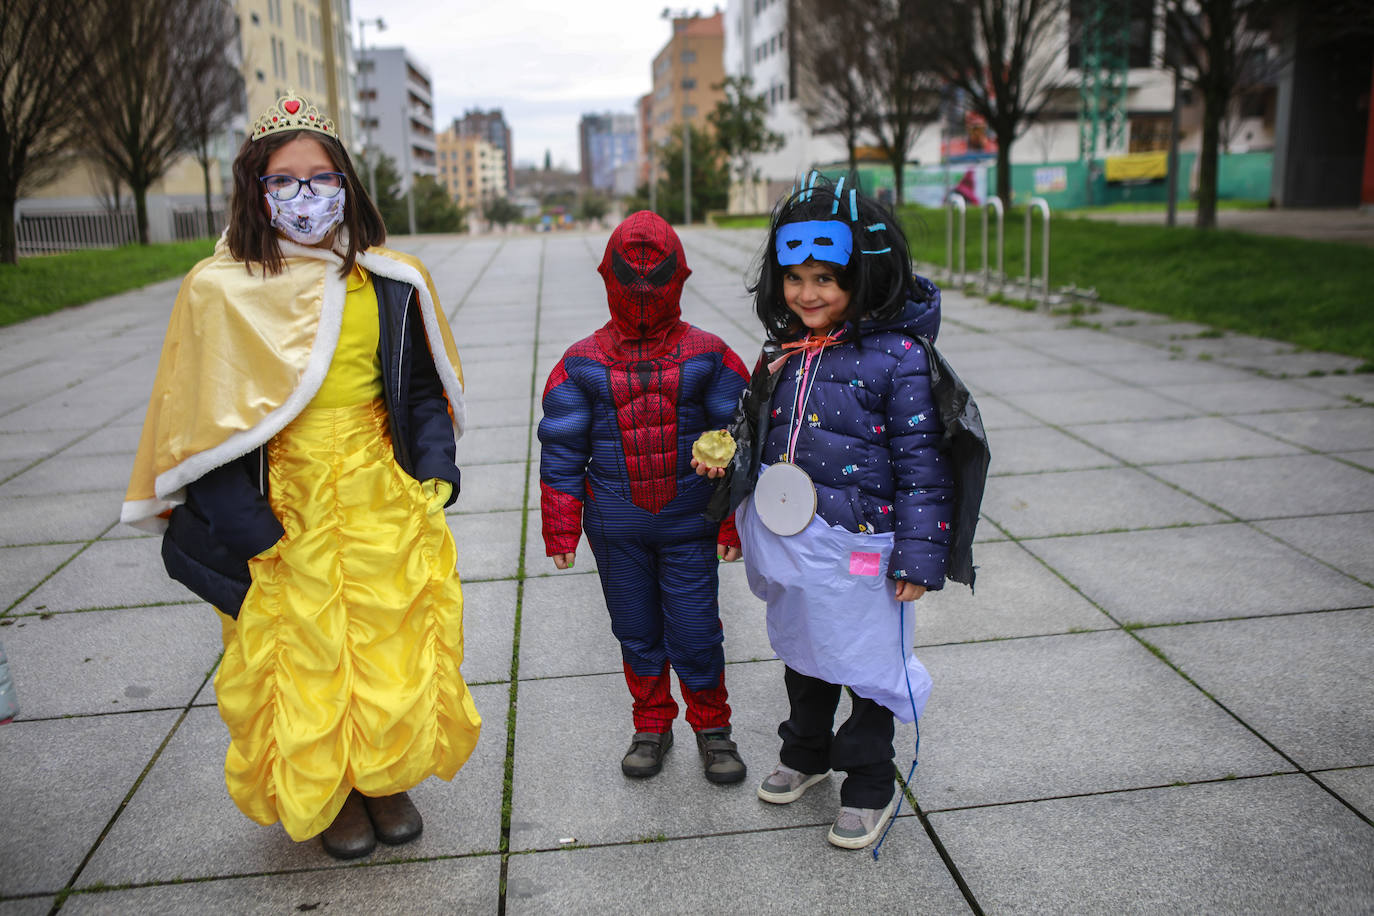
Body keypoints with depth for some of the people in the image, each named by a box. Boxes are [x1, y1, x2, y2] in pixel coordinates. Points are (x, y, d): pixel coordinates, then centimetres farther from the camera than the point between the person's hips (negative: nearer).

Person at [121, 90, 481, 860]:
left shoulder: (391, 282, 1)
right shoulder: (220, 289, -7)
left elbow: (425, 386, 10)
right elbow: (207, 420, -5)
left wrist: (434, 471, -3)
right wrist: (242, 525, -10)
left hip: (383, 500, 2)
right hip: (288, 512, -2)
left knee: (395, 647, 10)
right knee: (306, 655, 10)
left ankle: (387, 778, 36)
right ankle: (327, 795, 35)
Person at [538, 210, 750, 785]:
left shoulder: (707, 356, -3)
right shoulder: (582, 364, -1)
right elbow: (562, 452, 2)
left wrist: (734, 523, 0)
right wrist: (561, 531, 1)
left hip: (689, 526, -1)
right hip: (616, 530, 2)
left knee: (695, 633, 3)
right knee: (637, 631, 14)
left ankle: (712, 728, 25)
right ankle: (652, 726, 33)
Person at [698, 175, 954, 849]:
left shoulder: (895, 357, -16)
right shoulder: (783, 349, 3)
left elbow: (922, 463, -14)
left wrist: (919, 558, -15)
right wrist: (726, 457, 0)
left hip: (856, 546, -6)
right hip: (788, 540, 6)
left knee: (864, 662, 10)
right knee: (801, 650, 24)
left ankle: (870, 787, 31)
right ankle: (805, 753, 47)